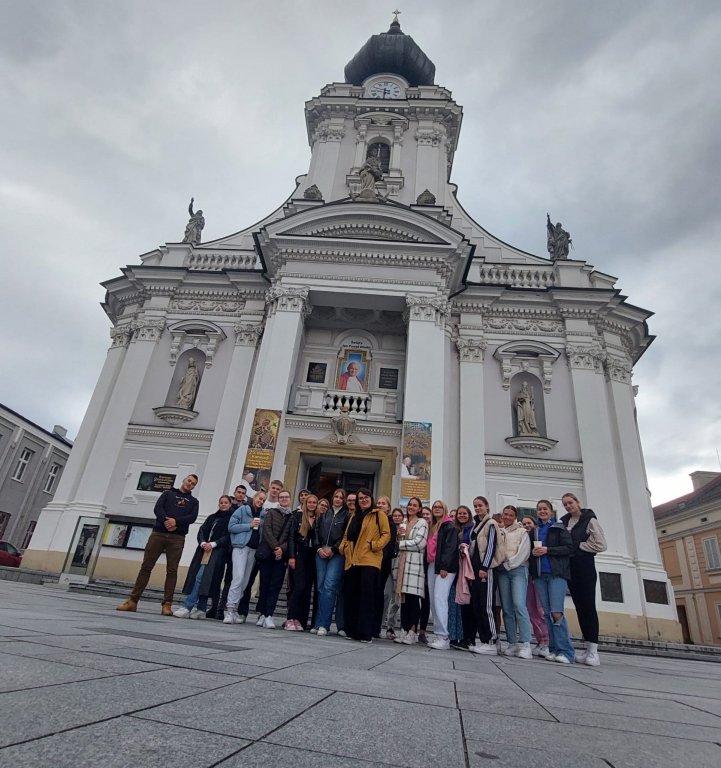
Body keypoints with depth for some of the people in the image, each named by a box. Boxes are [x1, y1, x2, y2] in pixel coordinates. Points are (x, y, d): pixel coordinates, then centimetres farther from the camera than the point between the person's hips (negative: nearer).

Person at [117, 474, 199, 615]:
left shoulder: (193, 501, 18)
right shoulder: (168, 494, 18)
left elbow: (192, 517, 1)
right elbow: (157, 508, 1)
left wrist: (176, 521, -15)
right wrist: (166, 521, -17)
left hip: (177, 538, 0)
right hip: (158, 534, 0)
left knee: (172, 571, -4)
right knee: (146, 567, -1)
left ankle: (167, 605, -1)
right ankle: (132, 601, 7)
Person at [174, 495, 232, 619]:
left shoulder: (231, 518, 4)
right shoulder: (212, 517, 21)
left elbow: (229, 536, -5)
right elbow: (202, 531, 12)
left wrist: (213, 544, -13)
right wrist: (203, 542, -7)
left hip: (217, 552, -5)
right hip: (204, 549, 6)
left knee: (200, 577, -15)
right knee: (197, 577, 1)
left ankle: (187, 607, -13)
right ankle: (201, 610, 8)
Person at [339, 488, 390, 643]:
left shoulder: (379, 515, 4)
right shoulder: (354, 516, 21)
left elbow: (386, 534, -2)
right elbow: (346, 535, 24)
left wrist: (375, 545, -15)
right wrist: (343, 546, 6)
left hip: (370, 560, -6)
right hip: (352, 561, 6)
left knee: (366, 594, -9)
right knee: (350, 595, 7)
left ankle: (365, 633, -2)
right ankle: (352, 631, 18)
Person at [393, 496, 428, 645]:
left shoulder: (422, 523, 3)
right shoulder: (402, 524, 21)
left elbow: (420, 543, -9)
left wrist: (401, 543, -3)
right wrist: (398, 536, 0)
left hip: (414, 563, -5)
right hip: (401, 563, 5)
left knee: (412, 597, -8)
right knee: (403, 597, 5)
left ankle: (412, 632, -3)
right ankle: (404, 630, 10)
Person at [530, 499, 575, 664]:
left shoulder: (559, 528, 4)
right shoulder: (535, 531, 16)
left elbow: (569, 548, -6)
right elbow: (530, 549, 21)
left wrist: (547, 550, -13)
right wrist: (533, 552, -2)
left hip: (557, 573, -5)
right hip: (540, 575, 5)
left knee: (557, 612, -14)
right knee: (547, 613, 4)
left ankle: (565, 651, -7)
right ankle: (554, 649, 11)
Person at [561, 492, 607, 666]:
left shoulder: (589, 520, -3)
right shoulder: (563, 522, 12)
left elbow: (601, 545, -10)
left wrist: (579, 546, -8)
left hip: (585, 566, -5)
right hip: (569, 567, 5)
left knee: (588, 605, -6)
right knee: (579, 606, 6)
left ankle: (594, 649, -4)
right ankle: (588, 648, 11)